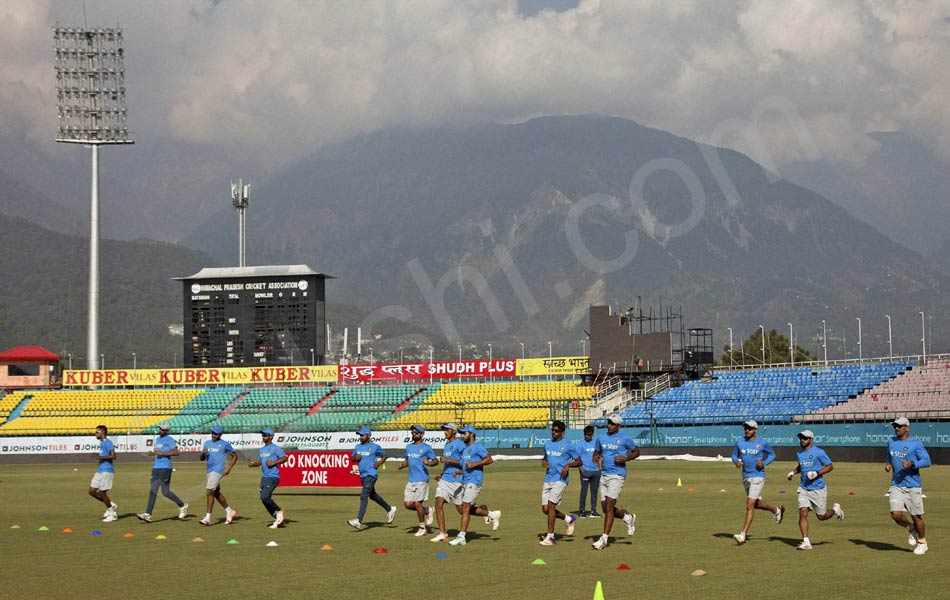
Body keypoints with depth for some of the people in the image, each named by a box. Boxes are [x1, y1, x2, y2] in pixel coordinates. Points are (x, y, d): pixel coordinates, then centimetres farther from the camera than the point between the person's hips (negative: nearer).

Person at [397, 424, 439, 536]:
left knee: (417, 503, -7)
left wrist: (429, 463, -21)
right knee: (408, 504, 1)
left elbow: (436, 461, 0)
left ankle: (422, 527, 10)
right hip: (411, 480, 7)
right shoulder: (409, 447, 15)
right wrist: (402, 465, 4)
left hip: (422, 480, -7)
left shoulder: (426, 448, -4)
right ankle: (427, 510, 25)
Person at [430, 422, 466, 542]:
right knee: (439, 503, -9)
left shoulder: (460, 445, -10)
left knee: (461, 509, 0)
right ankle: (442, 534, -7)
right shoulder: (446, 445, 17)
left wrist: (447, 460, -19)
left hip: (457, 481, -7)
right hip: (445, 479, 7)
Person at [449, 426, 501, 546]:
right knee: (468, 509, 9)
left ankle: (461, 537, -13)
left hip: (474, 481, -10)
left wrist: (474, 464, -21)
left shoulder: (477, 447, -8)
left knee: (465, 508, -12)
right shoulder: (464, 449, 20)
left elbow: (489, 459, -17)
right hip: (465, 482, 10)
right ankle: (492, 514, 26)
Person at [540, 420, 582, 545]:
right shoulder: (547, 444, 13)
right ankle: (569, 519, 28)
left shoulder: (568, 446, -4)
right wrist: (543, 461, 4)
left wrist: (568, 465, -18)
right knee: (545, 509, 4)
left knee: (551, 506, -15)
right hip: (548, 479, 7)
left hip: (560, 480, -7)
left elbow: (579, 461, 0)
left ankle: (550, 537, -10)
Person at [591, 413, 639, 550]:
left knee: (609, 506, -13)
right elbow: (596, 452, 23)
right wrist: (597, 458, 0)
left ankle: (604, 538, -13)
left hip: (617, 475, -6)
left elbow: (636, 451, 6)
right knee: (605, 507, 7)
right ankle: (627, 517, 35)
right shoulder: (601, 438, 11)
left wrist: (626, 458, -11)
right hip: (604, 475, 6)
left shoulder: (624, 439, -4)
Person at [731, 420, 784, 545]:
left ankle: (743, 535, -17)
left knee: (750, 505, -14)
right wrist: (736, 461, -8)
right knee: (756, 503, 20)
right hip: (745, 477, 6)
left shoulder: (762, 443, -5)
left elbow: (772, 455, 7)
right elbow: (734, 455, 15)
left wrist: (764, 463, -11)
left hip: (758, 476, -6)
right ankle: (776, 510, 49)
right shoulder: (739, 443, 4)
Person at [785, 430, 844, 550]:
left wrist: (817, 473, -21)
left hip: (818, 489, -5)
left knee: (821, 516, 6)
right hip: (804, 489, 5)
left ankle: (835, 509, 39)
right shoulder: (800, 453, 10)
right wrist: (793, 472, 9)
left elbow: (830, 466, -8)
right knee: (803, 513, -11)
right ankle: (806, 542, -10)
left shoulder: (819, 452, -11)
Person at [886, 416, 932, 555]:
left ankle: (922, 542, 25)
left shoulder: (915, 444, -6)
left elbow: (927, 461, -11)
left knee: (916, 516, 3)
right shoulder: (891, 442, 11)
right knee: (896, 514, -12)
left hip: (913, 486, -4)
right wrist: (888, 465, 6)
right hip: (896, 485, 4)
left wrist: (912, 464, -26)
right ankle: (910, 528, 20)